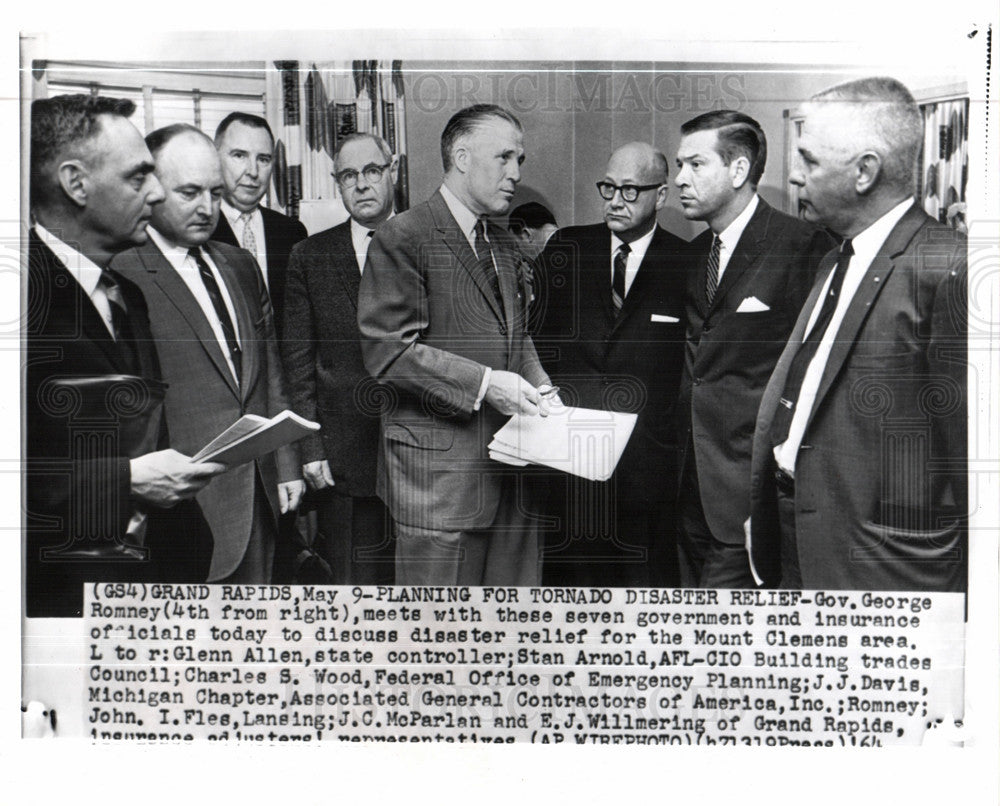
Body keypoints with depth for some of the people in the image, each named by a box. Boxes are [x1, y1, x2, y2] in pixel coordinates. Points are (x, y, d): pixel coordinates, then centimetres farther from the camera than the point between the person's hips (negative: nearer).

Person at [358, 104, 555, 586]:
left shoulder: (504, 244, 19)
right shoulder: (402, 239, -7)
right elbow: (386, 350, -14)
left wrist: (538, 387, 6)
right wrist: (482, 383, -19)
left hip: (510, 466, 8)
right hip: (439, 470, -7)